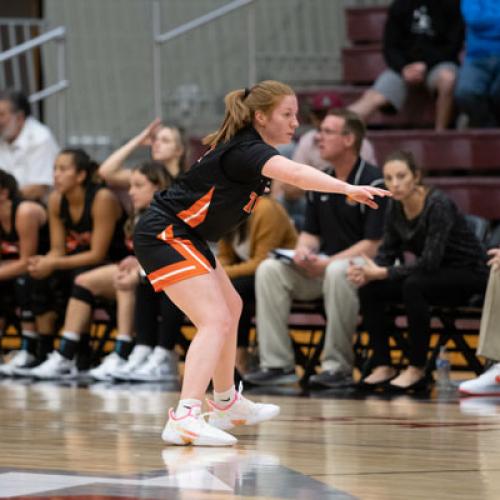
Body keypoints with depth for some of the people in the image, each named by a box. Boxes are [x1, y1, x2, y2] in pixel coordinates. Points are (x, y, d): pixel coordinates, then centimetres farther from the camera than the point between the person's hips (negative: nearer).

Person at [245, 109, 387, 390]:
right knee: (269, 269, -15)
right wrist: (304, 249, -9)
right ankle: (278, 364, -17)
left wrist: (325, 264, -21)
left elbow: (373, 245, -16)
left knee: (338, 273, -40)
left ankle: (338, 366, -29)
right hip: (321, 267, 7)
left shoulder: (373, 182, -12)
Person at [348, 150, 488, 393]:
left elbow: (430, 262, -30)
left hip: (468, 275, -7)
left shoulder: (438, 205, -25)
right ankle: (382, 366, -8)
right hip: (434, 274, 7)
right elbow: (387, 251, 0)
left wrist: (383, 273, -29)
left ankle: (417, 370, -25)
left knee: (413, 285, -35)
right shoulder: (395, 207, -4)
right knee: (369, 289, -14)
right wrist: (367, 272, -20)